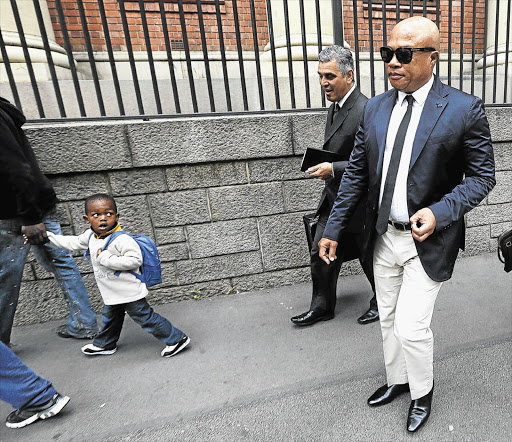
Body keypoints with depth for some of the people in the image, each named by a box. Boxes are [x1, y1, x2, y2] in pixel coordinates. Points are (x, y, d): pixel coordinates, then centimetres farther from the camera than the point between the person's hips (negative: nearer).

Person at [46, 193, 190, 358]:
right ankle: (104, 344, 54)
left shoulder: (121, 239, -26)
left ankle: (177, 339, 10)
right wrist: (46, 236, 24)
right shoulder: (90, 236, 3)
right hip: (112, 295, 9)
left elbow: (135, 260, -31)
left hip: (130, 293, -8)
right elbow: (73, 243, 22)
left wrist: (107, 258, -29)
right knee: (110, 318, 28)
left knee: (145, 318, -2)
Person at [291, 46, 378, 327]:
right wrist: (322, 165, 8)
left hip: (359, 202, -8)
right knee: (321, 253, 11)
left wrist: (333, 168, -30)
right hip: (333, 198, 8)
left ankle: (382, 302, 40)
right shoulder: (335, 108, 10)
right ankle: (322, 306, 30)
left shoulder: (365, 111, -19)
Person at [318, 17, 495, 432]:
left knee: (411, 328, 1)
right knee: (389, 320, 18)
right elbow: (356, 174, 3)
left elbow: (482, 176, -4)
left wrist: (439, 212, -23)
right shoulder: (375, 109, 3)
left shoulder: (464, 109, -9)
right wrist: (333, 230, 1)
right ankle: (397, 380, 46)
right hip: (383, 238, 5)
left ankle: (423, 393, 35)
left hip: (428, 241, -4)